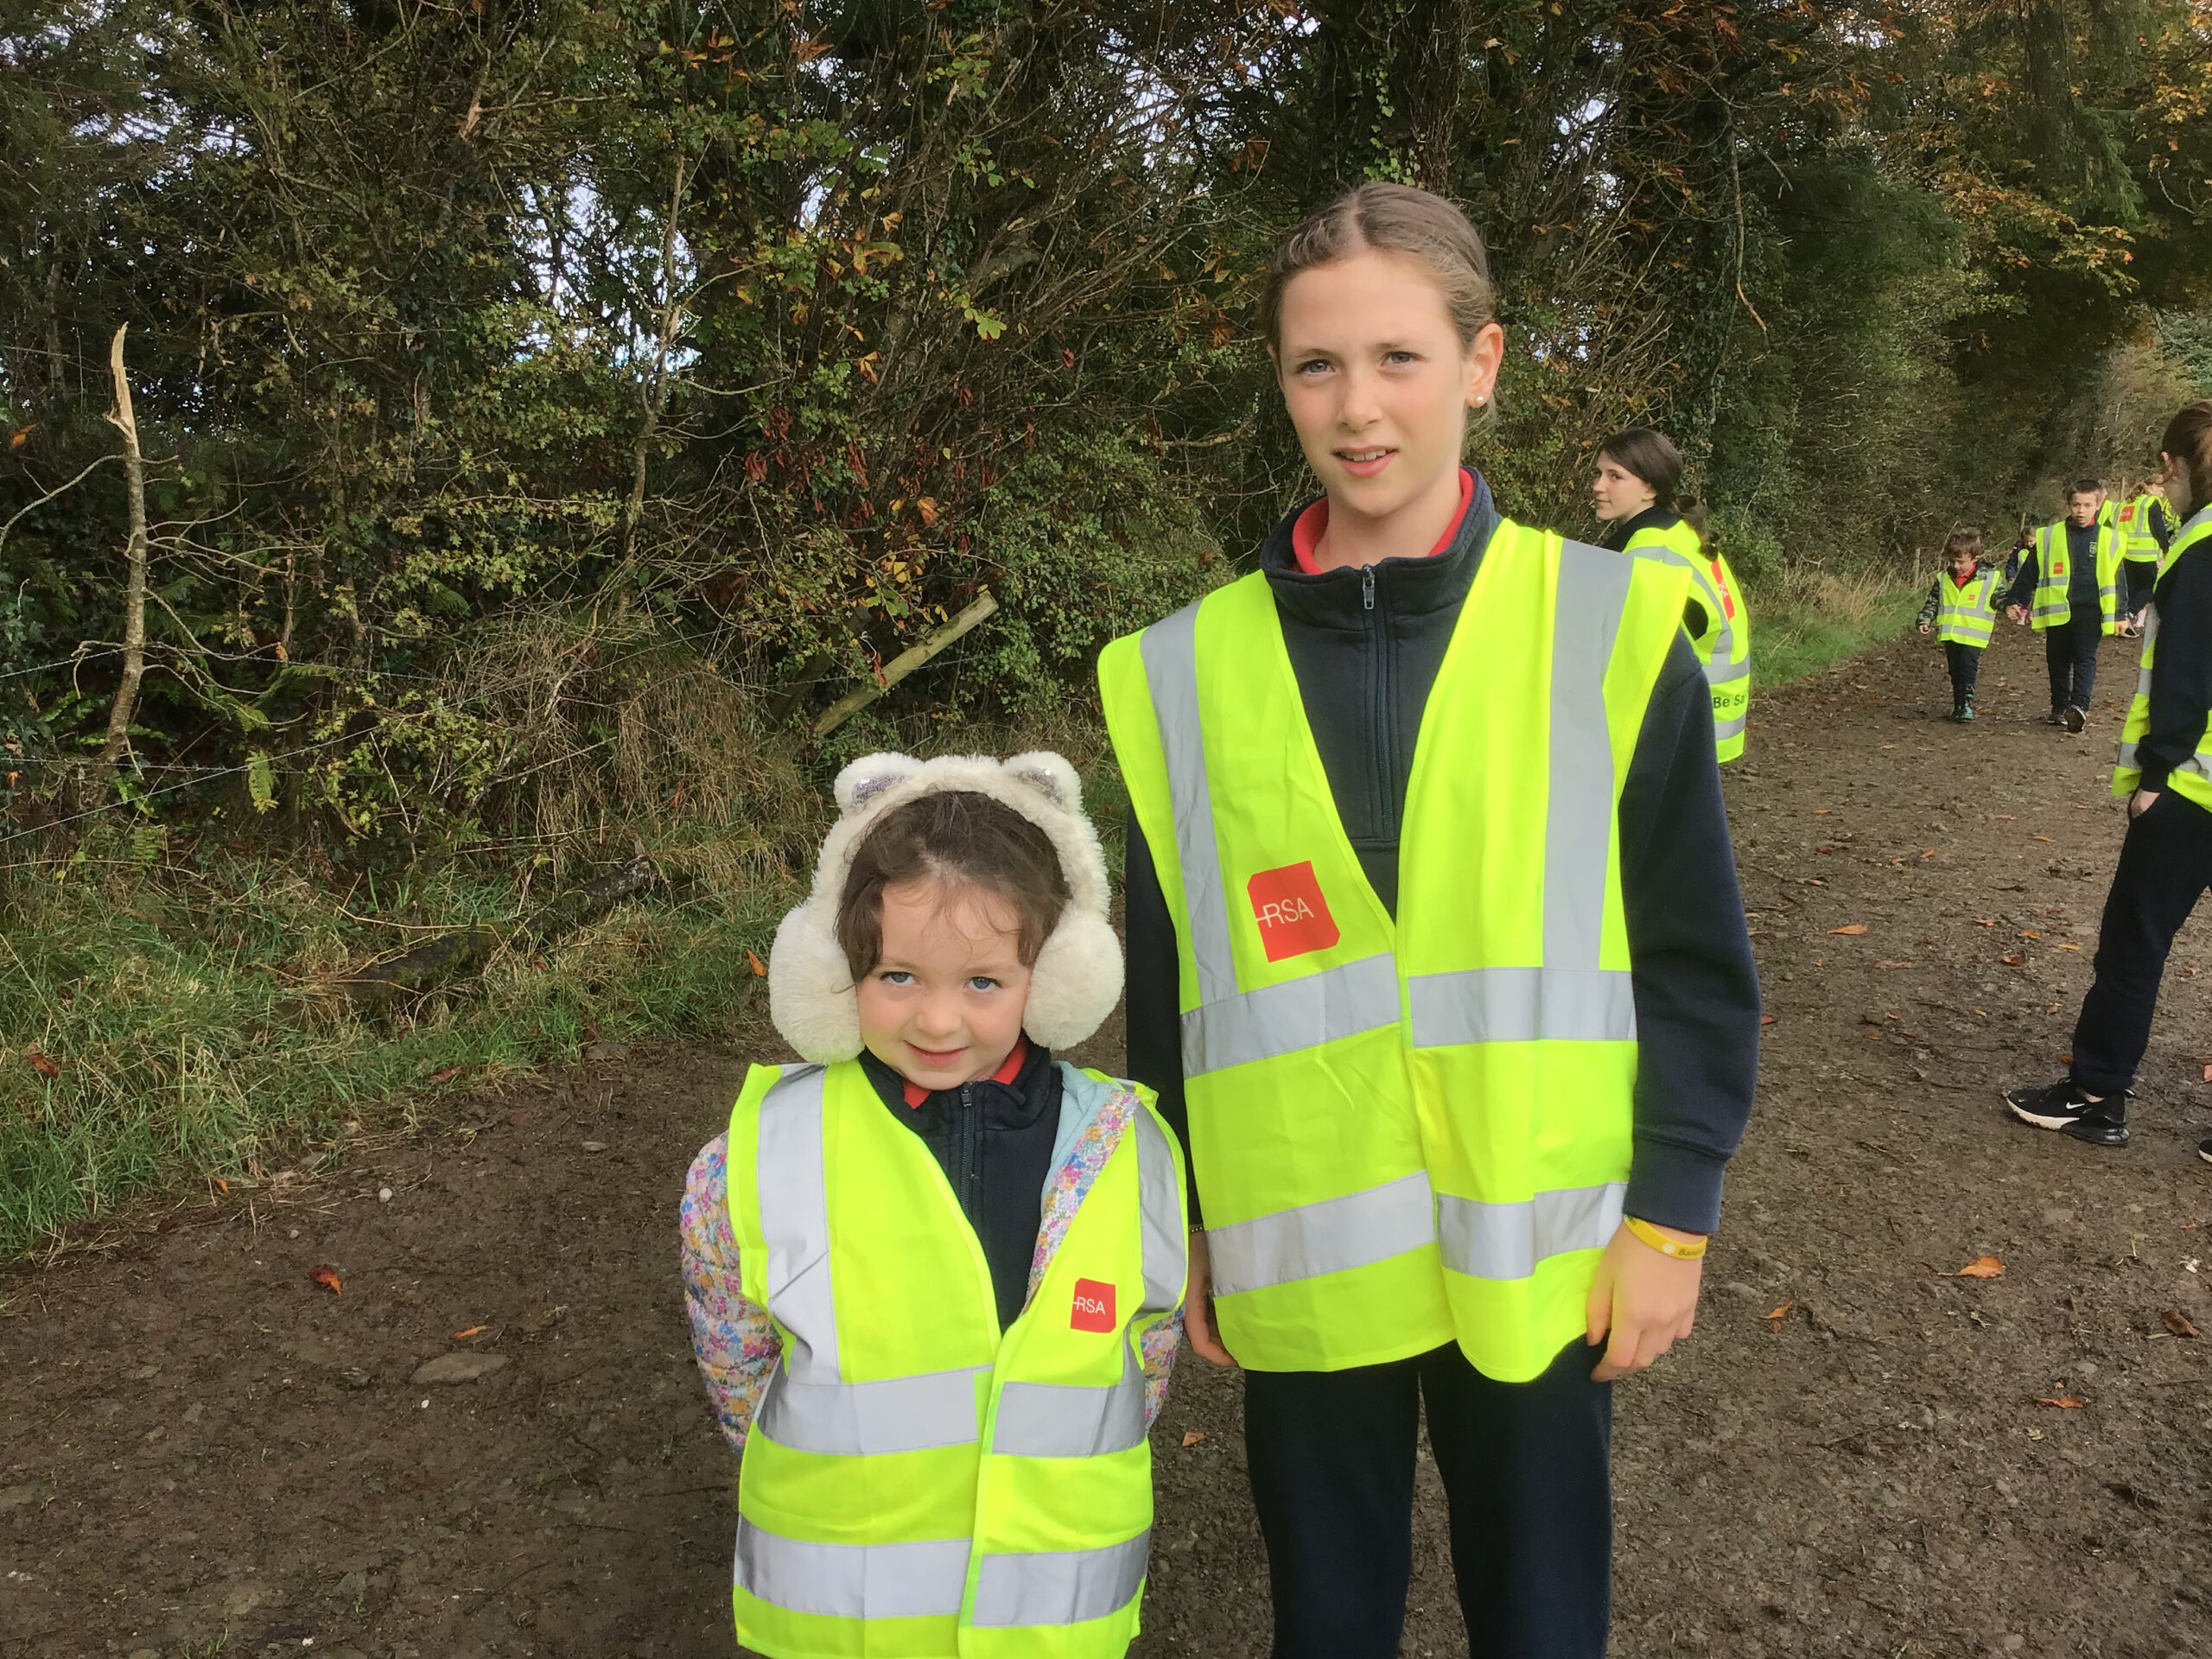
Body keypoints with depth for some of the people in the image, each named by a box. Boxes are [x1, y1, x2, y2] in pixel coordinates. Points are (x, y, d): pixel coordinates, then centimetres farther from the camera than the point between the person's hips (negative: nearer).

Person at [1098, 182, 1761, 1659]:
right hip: (1302, 1264, 2)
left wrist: (1672, 1215, -4)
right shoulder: (1191, 669, -3)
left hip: (1537, 1257, -1)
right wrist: (1181, 1230, 7)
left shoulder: (1607, 625, -8)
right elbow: (1165, 982, 4)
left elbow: (1696, 961, -3)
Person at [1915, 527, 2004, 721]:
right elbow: (1932, 602, 14)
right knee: (1955, 671, 12)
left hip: (1973, 637, -5)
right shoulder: (1944, 579, 7)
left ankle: (1966, 705, -10)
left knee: (1968, 669, -12)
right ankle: (1958, 708, 21)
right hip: (1950, 635, 5)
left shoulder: (1991, 578, -3)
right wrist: (1925, 620, 2)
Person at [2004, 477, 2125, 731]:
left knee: (2085, 658, -11)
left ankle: (2079, 705, -21)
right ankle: (2060, 708, 21)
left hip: (2090, 610, -2)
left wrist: (2120, 614, 6)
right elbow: (2028, 573, 8)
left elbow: (2116, 578, 7)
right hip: (2057, 611, 2)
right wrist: (2014, 601, 3)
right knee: (2057, 661, 9)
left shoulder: (2109, 539, 3)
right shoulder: (2049, 537, 3)